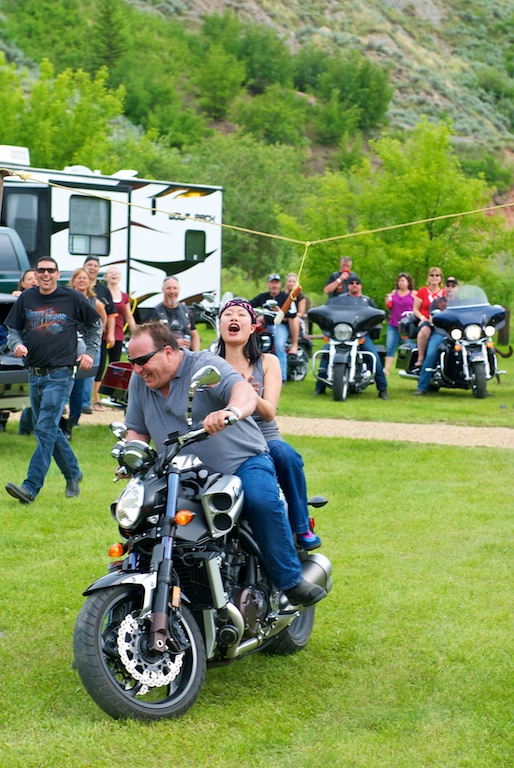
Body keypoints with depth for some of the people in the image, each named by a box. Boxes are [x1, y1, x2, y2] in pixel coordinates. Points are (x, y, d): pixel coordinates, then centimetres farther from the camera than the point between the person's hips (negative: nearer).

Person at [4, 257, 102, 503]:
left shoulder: (72, 298, -1)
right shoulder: (26, 298, 7)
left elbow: (95, 324, 13)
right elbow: (13, 330, 14)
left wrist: (90, 352, 5)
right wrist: (16, 344, -7)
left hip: (61, 374, -5)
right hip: (35, 374, 5)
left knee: (45, 429, -12)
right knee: (51, 430, 13)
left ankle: (31, 487, -17)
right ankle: (73, 474, 30)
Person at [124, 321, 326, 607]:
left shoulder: (205, 365, -13)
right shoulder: (139, 381, 8)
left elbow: (246, 393, -30)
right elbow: (137, 429, 17)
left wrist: (232, 410, -54)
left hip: (244, 462, -5)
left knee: (263, 501, -32)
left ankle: (290, 580, -20)